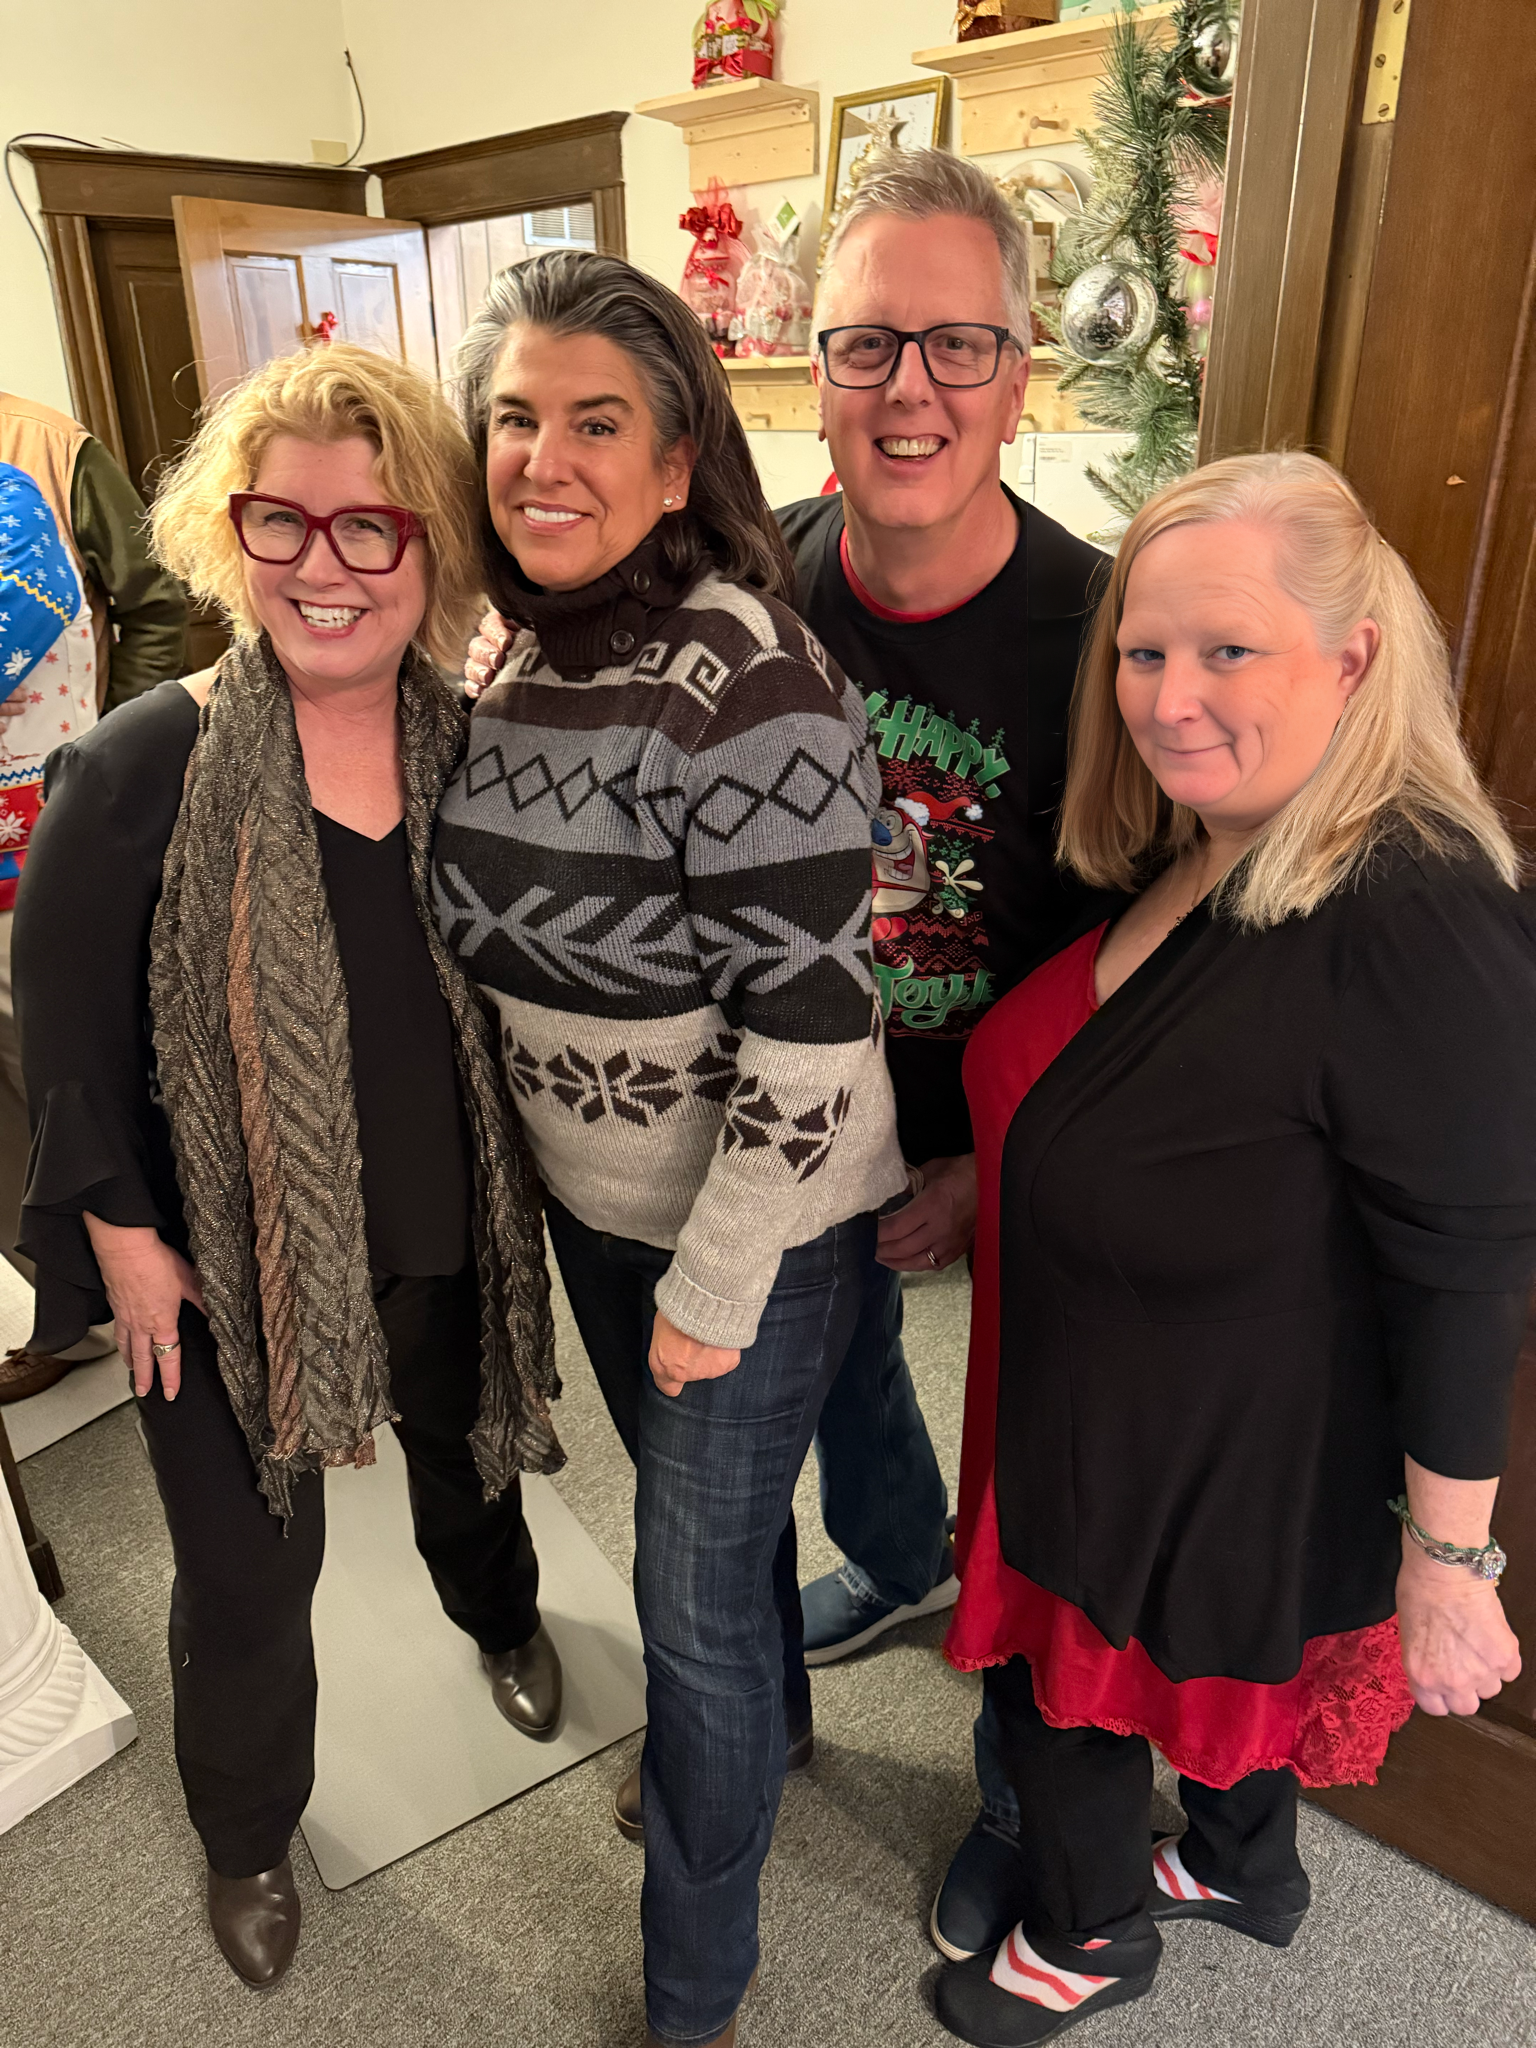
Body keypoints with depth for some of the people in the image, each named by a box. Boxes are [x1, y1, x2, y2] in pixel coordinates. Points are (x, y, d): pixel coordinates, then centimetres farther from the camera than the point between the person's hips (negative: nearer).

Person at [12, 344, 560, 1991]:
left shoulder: (473, 753, -9)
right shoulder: (139, 772, -20)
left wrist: (514, 1177, 6)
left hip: (446, 1235, 4)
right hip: (230, 1256, -3)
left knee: (463, 1454, 29)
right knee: (247, 1573, 14)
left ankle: (500, 1615, 65)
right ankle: (246, 1834, 46)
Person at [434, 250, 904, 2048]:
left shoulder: (744, 683, -26)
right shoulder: (517, 653, -2)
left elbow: (811, 1037, -25)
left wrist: (712, 1292, -17)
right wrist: (540, 1157, 13)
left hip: (758, 1226, -6)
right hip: (589, 1201, 7)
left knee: (695, 1586, 11)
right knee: (698, 1500, 28)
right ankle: (764, 1725, 61)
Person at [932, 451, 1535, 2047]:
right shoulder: (1182, 855, -3)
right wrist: (984, 1185, 8)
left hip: (1235, 1473, -7)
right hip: (1097, 1401, 7)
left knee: (1063, 1682, 15)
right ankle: (1243, 1869, 60)